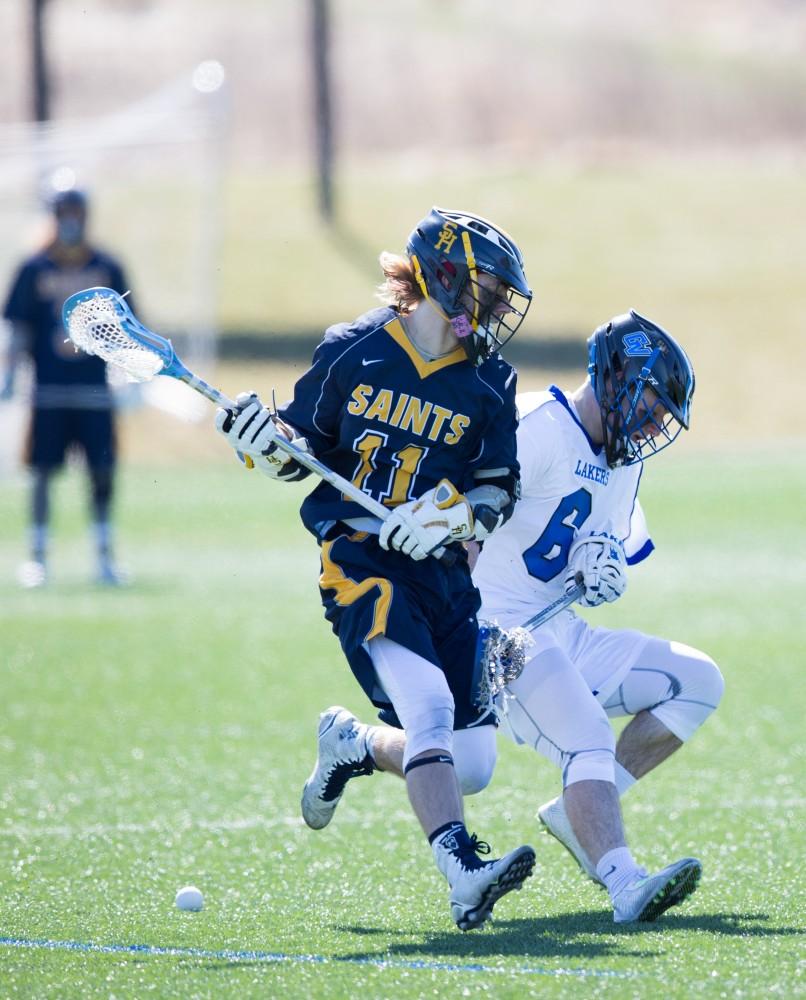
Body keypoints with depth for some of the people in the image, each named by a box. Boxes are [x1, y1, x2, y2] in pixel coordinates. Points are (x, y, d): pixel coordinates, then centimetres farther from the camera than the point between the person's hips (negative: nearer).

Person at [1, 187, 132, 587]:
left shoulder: (108, 269, 6)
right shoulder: (34, 270, 2)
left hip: (95, 389, 1)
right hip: (49, 389, -1)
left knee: (102, 472, -1)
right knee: (43, 472, 0)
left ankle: (104, 554, 9)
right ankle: (37, 557, 7)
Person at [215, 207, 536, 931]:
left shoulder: (487, 384, 6)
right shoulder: (354, 352, 1)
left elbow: (500, 491, 5)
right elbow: (305, 450, 11)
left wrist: (451, 516, -15)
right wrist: (265, 441, -11)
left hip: (444, 572, 4)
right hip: (361, 564, -4)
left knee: (471, 758, 1)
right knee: (429, 709, -25)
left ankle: (351, 747, 31)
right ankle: (464, 875, -35)